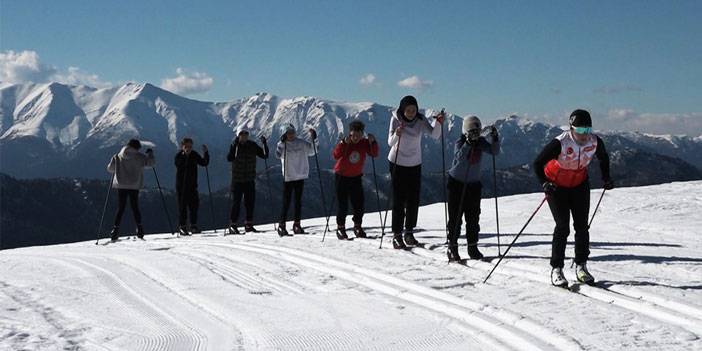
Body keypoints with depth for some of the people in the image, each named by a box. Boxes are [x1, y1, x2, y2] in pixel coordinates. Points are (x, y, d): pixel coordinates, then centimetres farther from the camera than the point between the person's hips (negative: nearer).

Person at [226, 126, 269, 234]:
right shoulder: (234, 145, -5)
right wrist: (235, 145, -30)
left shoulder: (252, 145, 4)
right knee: (236, 203, -3)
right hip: (237, 179, -3)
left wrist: (264, 144, -15)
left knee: (250, 203, 5)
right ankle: (233, 225, 6)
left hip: (250, 180, 3)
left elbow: (265, 155, 0)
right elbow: (229, 158, -21)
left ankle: (249, 225, 16)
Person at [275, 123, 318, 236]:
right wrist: (282, 142, -28)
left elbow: (312, 151, 7)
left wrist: (313, 138, -4)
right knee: (286, 202, -3)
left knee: (298, 202, 9)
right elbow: (278, 155, -19)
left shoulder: (301, 143, 5)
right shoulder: (282, 145, -3)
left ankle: (297, 224, 17)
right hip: (288, 177, -3)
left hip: (300, 176, 3)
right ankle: (281, 225, 2)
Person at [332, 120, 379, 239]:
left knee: (359, 203, 2)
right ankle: (340, 228, 10)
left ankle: (358, 227, 17)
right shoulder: (344, 141, -14)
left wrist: (372, 142, -27)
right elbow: (335, 155, -29)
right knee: (343, 204, -2)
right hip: (342, 176, -3)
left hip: (356, 176, 3)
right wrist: (344, 143, -39)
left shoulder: (364, 143, -5)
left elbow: (374, 154, -13)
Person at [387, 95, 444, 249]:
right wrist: (397, 134, -44)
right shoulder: (395, 119, -16)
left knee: (413, 199, 6)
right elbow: (390, 142, -24)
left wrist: (438, 123, -40)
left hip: (415, 164, 3)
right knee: (399, 200, -5)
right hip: (398, 163, -3)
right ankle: (397, 235, 0)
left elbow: (435, 135, -22)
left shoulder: (421, 120, -12)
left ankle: (409, 232, 20)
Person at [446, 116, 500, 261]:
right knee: (455, 216, -2)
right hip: (457, 183, -4)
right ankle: (452, 247, 5)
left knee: (473, 217, 5)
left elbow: (494, 151, -10)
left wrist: (495, 138, -23)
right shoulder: (460, 142, -12)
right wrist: (468, 144, -40)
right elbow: (459, 157, -30)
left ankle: (473, 247, 15)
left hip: (473, 184, 4)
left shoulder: (480, 142, 0)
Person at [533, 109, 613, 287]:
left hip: (579, 184, 4)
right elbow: (538, 164, -23)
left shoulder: (595, 142, -17)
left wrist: (606, 178, -1)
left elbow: (603, 157, 7)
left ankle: (581, 266, 17)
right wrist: (544, 183, -35)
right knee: (563, 227, -10)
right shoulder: (560, 143, -30)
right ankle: (556, 269, -1)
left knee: (582, 226, 3)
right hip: (556, 185, -4)